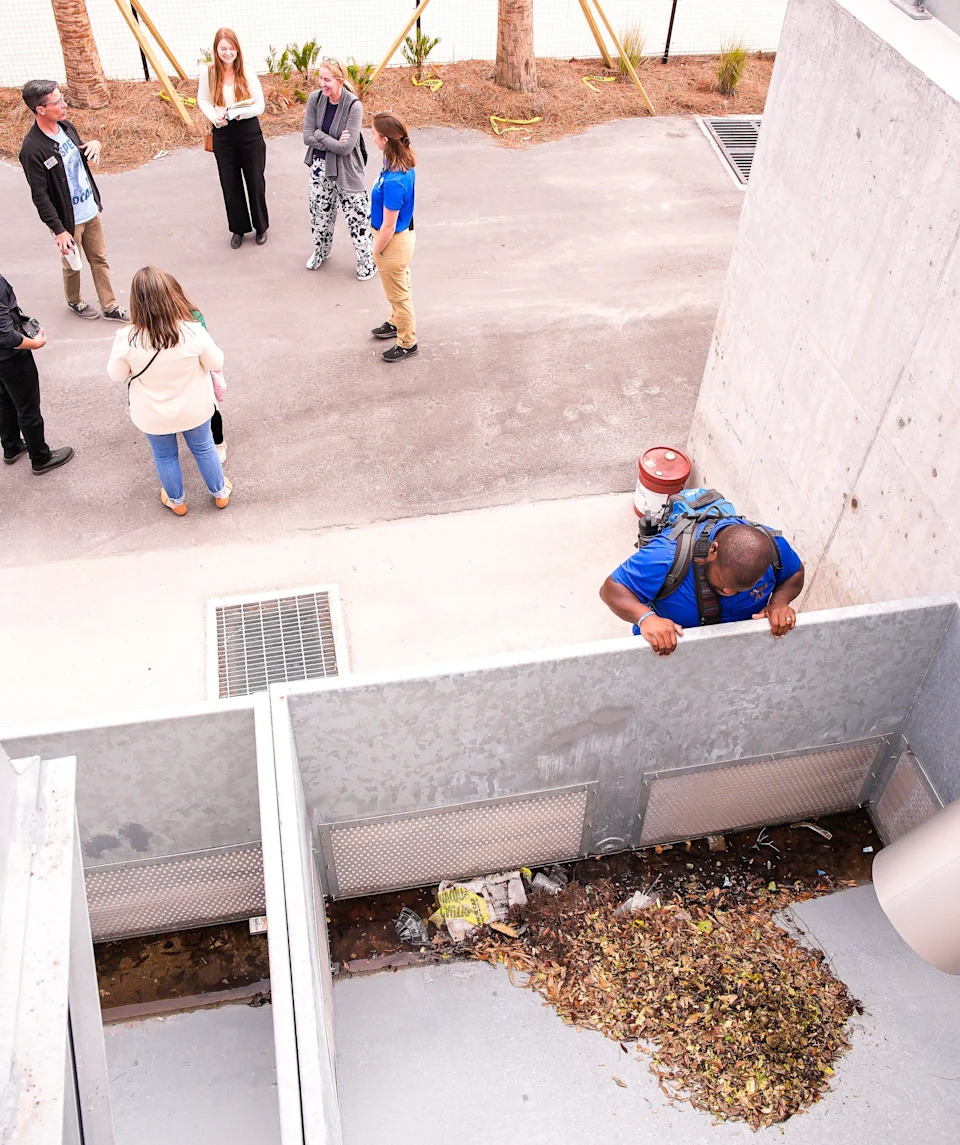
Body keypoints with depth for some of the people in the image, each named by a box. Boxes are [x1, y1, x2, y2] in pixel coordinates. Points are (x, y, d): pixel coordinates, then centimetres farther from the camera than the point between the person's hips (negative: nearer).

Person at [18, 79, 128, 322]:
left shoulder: (66, 126, -2)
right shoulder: (33, 149, -25)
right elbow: (40, 197, -21)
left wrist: (94, 144, -7)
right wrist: (59, 230, -22)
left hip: (90, 210, 7)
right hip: (69, 220, -6)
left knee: (100, 259, 16)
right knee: (72, 265, 15)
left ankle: (110, 306, 30)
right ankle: (74, 302, 41)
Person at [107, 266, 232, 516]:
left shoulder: (127, 338, -28)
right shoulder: (192, 331, -29)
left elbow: (116, 375, -11)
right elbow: (216, 363, -11)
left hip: (154, 416, 0)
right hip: (194, 409, 0)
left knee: (165, 456, 27)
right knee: (204, 449, 27)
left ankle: (176, 501, 48)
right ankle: (220, 493, 48)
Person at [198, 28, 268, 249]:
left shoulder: (247, 73, -10)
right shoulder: (208, 73, -6)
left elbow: (260, 105, -9)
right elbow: (202, 100, 6)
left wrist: (238, 113, -24)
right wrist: (214, 116, -14)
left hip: (249, 133, -1)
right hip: (223, 135, 2)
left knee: (256, 182, 9)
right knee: (230, 185, 10)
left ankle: (260, 226, 28)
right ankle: (239, 228, 28)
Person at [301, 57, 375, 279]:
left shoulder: (354, 106, -23)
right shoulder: (315, 98, -8)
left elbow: (346, 147, -25)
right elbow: (307, 137, -9)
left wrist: (320, 135, -18)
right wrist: (333, 142, -18)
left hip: (346, 169, -5)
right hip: (320, 166, 5)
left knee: (356, 215, 4)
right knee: (320, 213, 21)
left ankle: (367, 260, 23)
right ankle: (320, 252, 46)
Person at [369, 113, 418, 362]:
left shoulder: (394, 182, -36)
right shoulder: (404, 161, -8)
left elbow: (388, 226, -26)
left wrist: (376, 252, -11)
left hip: (393, 242, -9)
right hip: (403, 234, 9)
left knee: (398, 294, 12)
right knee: (399, 289, 30)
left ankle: (407, 344, 31)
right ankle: (397, 323, 54)